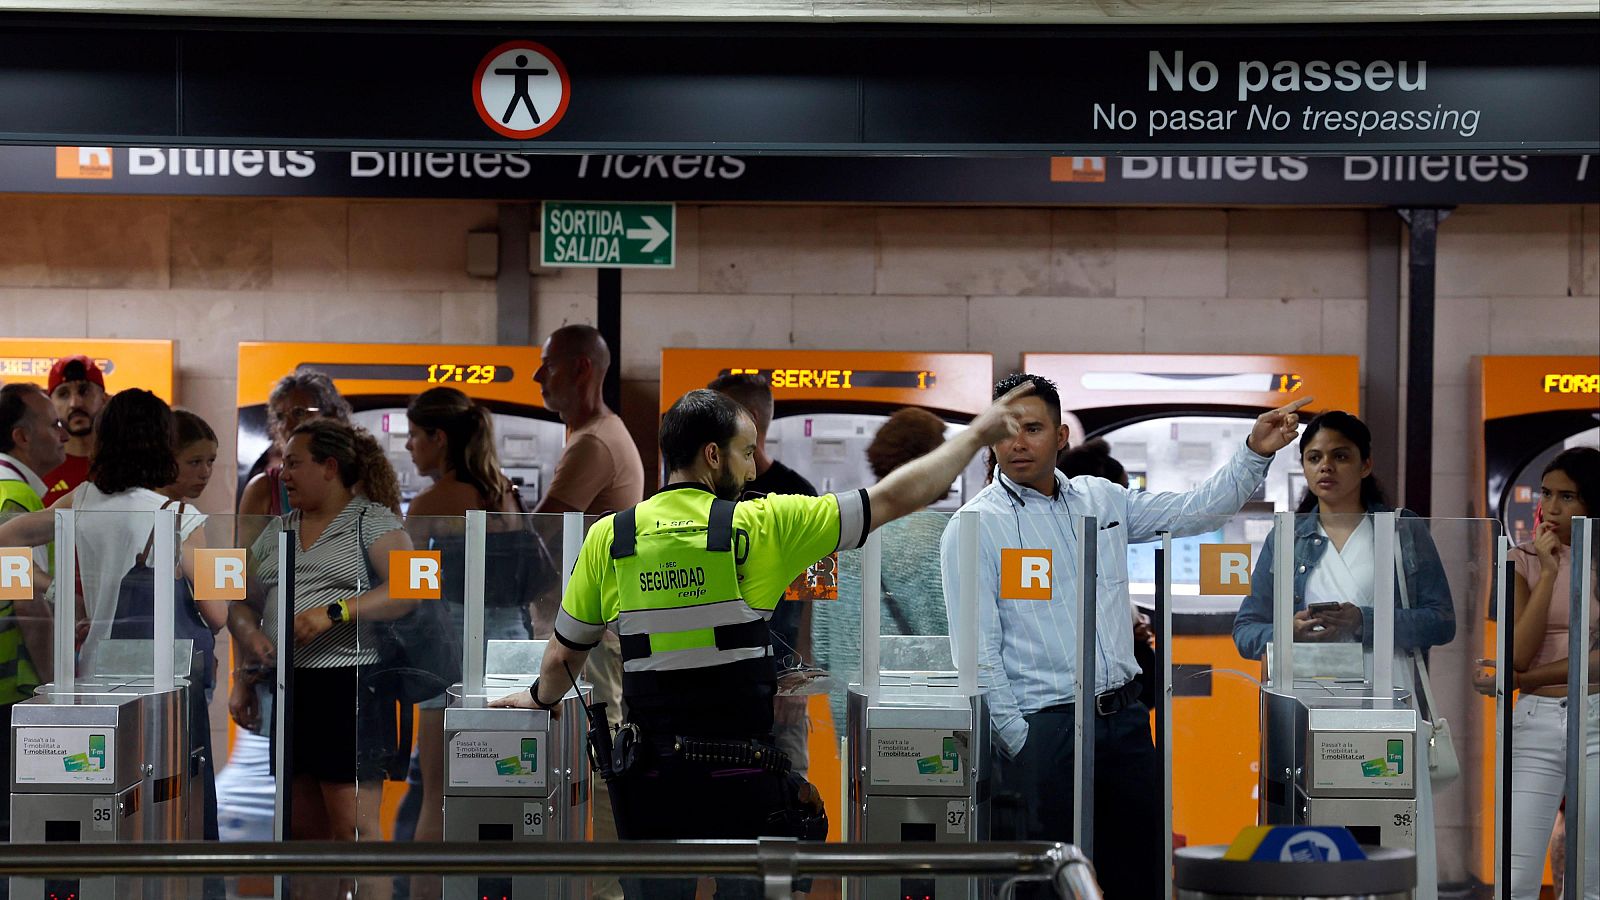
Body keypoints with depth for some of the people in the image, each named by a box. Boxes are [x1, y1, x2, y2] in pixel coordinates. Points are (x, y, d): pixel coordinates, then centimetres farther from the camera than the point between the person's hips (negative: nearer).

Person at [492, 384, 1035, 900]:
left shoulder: (608, 538, 2)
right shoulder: (759, 526, -6)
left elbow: (563, 656, 11)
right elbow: (894, 498, -3)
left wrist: (542, 698, 34)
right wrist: (977, 435, 9)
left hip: (651, 782, 3)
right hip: (742, 780, -3)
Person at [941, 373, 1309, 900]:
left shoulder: (1103, 500, 12)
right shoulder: (974, 526, -4)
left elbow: (1198, 510, 17)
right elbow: (977, 649, -8)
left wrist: (1255, 453, 4)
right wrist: (1018, 740, -12)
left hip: (1124, 713, 5)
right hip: (1042, 723, -5)